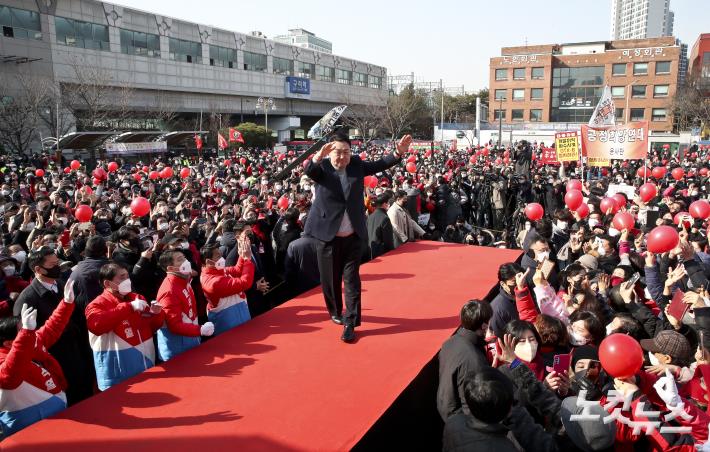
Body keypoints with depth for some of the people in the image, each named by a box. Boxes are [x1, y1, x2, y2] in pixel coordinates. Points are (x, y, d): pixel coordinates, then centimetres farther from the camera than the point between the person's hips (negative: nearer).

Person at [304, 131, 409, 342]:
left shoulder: (357, 165, 3)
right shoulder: (322, 168, -6)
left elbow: (379, 165, -1)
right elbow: (309, 170, -26)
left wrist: (399, 152, -18)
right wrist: (319, 155, -47)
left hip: (354, 237, 2)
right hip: (328, 237, -1)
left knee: (352, 280, 1)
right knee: (330, 279, 12)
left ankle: (350, 323, 7)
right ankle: (336, 311, 36)